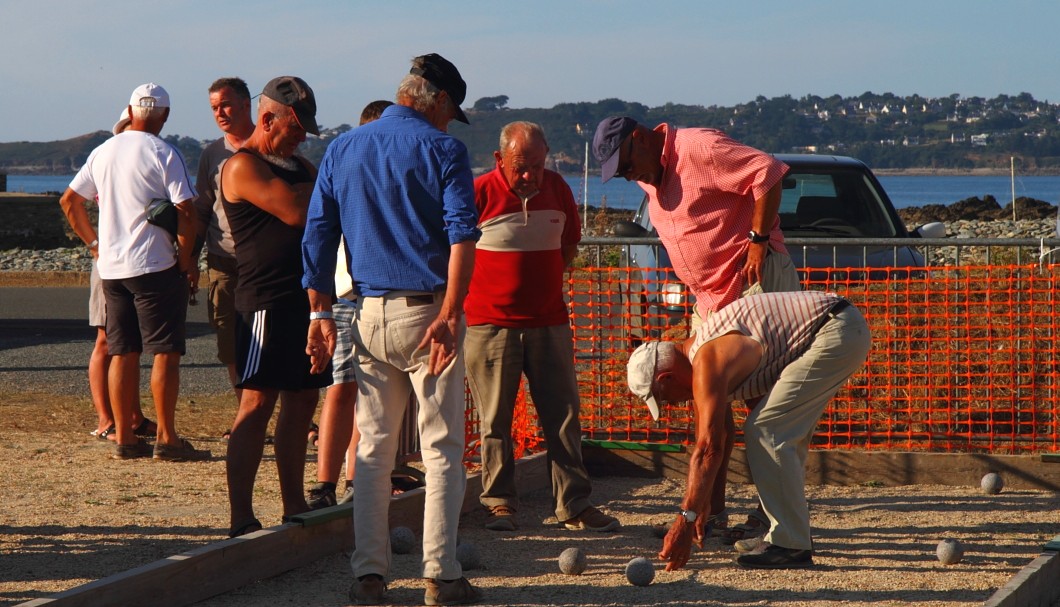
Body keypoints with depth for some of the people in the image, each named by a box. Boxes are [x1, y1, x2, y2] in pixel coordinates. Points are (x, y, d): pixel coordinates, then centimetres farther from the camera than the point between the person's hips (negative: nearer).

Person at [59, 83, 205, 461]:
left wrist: (94, 242, 21)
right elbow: (184, 212, -16)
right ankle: (166, 440, -6)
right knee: (165, 352, -4)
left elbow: (69, 201, 18)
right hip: (156, 266, -6)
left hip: (112, 268, 6)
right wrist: (186, 260, -5)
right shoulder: (163, 154, -9)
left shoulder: (103, 153, 11)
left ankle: (124, 438, 11)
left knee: (123, 354, 10)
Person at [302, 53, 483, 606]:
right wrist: (449, 314, -19)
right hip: (427, 309, -4)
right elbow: (462, 233, -15)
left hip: (369, 314, 4)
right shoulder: (442, 149, -3)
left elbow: (317, 235, 9)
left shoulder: (342, 149, 11)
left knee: (373, 449, 10)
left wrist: (320, 313, 10)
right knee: (442, 449, 1)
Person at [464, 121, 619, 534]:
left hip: (549, 322, 4)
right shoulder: (479, 193, -9)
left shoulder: (557, 189, 6)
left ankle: (574, 504, 6)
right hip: (490, 324, -4)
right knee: (495, 420, 1)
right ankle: (499, 502, 11)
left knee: (563, 415, 3)